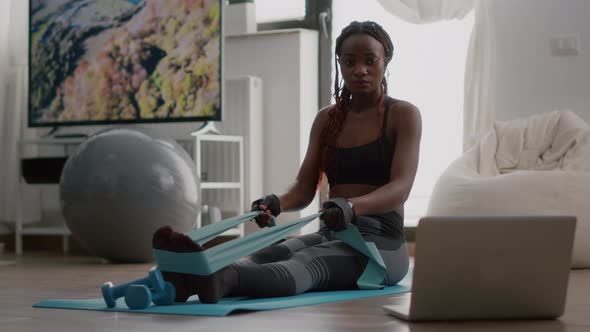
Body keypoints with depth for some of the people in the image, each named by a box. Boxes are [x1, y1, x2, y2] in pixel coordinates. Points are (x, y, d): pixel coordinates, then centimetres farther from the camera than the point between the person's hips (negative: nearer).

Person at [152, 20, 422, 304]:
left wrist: (352, 206, -38)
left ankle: (221, 279, -70)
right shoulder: (326, 119, 15)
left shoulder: (403, 115, -2)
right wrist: (277, 203, -19)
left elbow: (401, 187, -16)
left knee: (306, 263, -38)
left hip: (381, 242, -5)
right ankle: (189, 276, -63)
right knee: (268, 255, -30)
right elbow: (304, 189, 6)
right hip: (330, 237, 5)